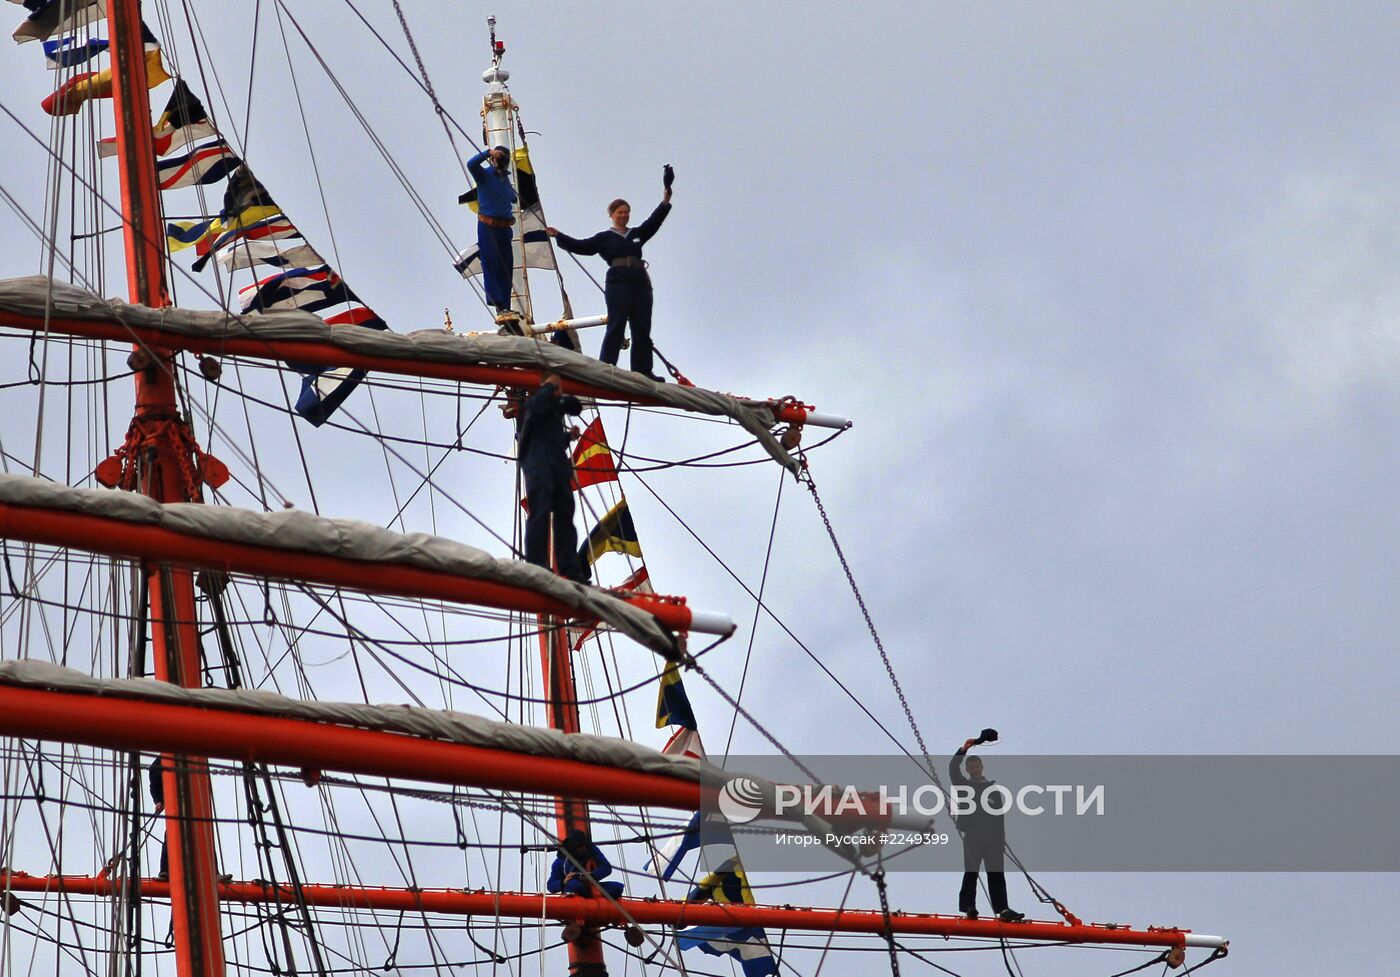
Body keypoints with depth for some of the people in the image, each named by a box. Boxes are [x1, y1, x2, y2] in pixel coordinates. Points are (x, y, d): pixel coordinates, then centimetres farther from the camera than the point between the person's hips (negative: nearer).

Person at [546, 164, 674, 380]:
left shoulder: (637, 234, 23)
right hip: (618, 283, -5)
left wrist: (666, 194, 8)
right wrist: (559, 236, -4)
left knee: (642, 329, 0)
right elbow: (581, 246, 4)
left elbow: (655, 219, 17)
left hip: (640, 283, 5)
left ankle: (643, 371, -2)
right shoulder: (605, 237, 12)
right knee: (616, 326, -15)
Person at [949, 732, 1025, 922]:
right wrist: (963, 750, -13)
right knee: (971, 873, -4)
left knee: (997, 875, -2)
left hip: (993, 838, 3)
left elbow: (999, 814, 15)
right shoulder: (964, 785, 11)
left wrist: (1002, 839, 10)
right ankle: (968, 907, -3)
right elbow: (953, 768, -5)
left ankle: (1002, 910, -8)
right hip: (972, 837, -3)